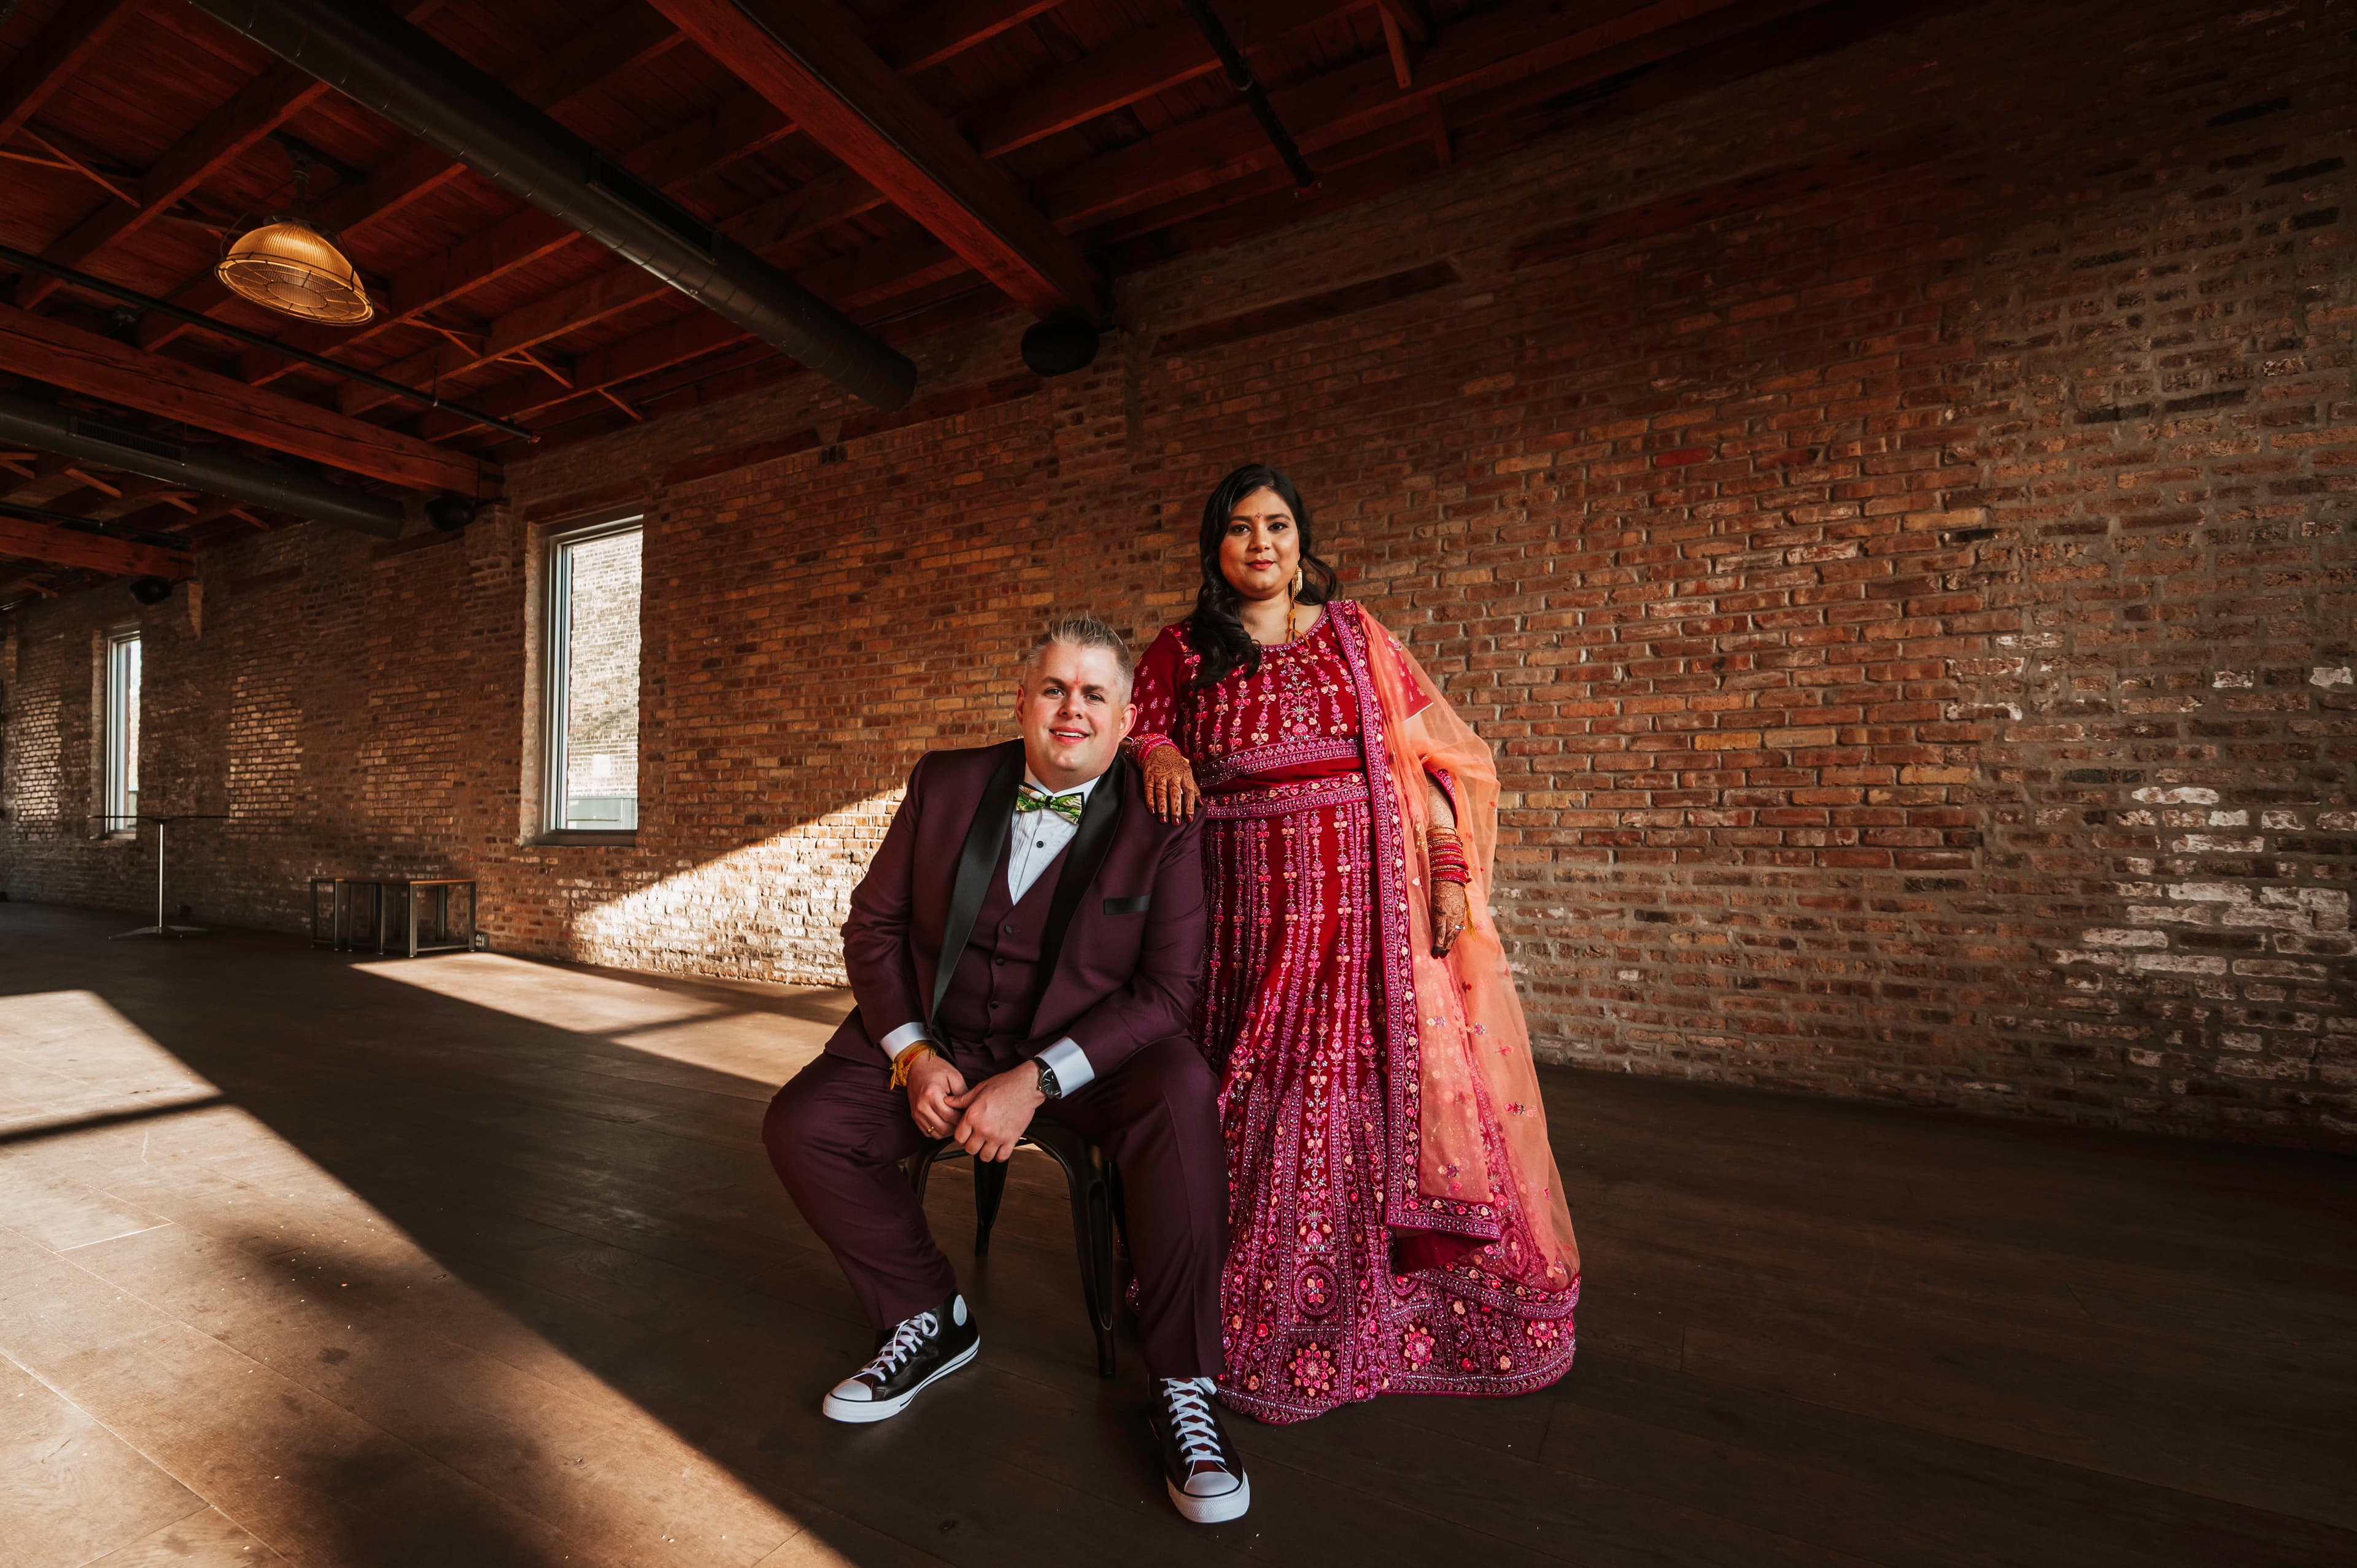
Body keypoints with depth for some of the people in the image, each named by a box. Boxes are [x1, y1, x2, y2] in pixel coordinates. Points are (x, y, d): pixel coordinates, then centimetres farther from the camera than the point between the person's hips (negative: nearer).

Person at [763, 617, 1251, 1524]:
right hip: (939, 1041, 4)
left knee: (1181, 1093, -32)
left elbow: (1166, 991, -13)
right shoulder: (944, 784, 0)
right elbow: (873, 925, 4)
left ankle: (1182, 1386, -11)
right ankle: (930, 1318, 11)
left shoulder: (1161, 825, -10)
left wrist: (1036, 1081, -23)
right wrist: (913, 1056, -10)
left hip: (1087, 1055, -3)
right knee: (801, 1125, -15)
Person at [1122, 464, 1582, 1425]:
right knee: (1273, 1101, 2)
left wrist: (1448, 870, -3)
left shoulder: (1355, 637, 9)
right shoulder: (1182, 651, 10)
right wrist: (1157, 755, -9)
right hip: (1257, 910, 0)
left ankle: (1416, 1300, 25)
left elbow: (1431, 757, 7)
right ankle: (1277, 1317, 23)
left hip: (1374, 898, 1)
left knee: (1391, 1083, 3)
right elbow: (1127, 732, 14)